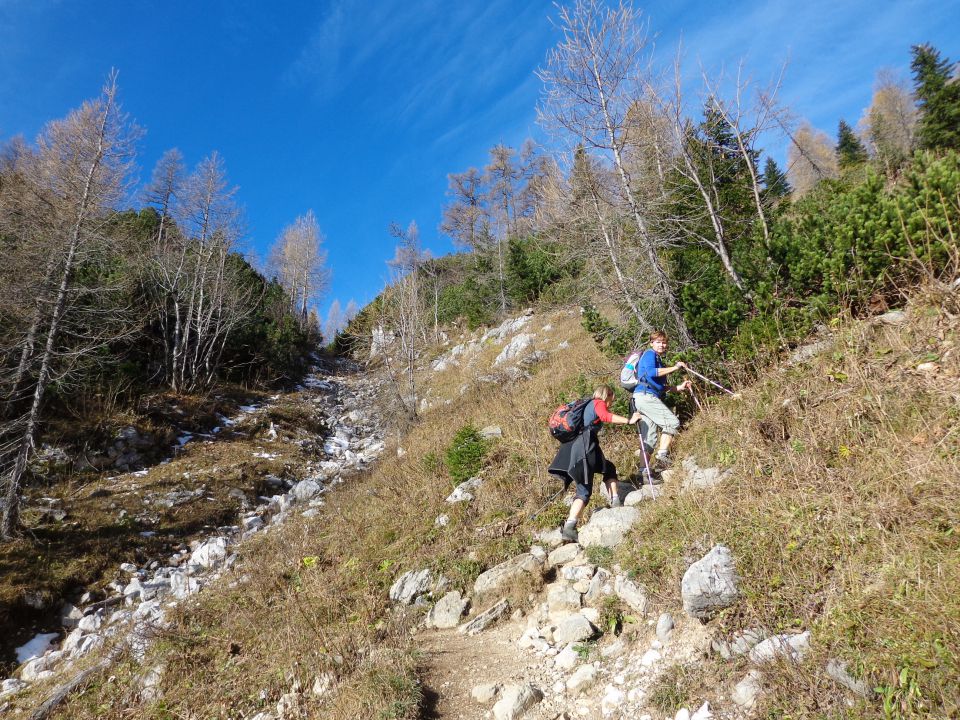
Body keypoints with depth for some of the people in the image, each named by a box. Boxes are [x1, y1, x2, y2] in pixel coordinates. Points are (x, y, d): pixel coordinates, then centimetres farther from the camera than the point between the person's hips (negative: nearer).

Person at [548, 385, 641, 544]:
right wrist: (629, 420, -16)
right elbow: (605, 416, -16)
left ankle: (615, 502, 9)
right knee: (584, 491, -8)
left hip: (573, 447, 8)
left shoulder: (588, 405, 29)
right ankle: (569, 527, -17)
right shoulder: (599, 403, 5)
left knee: (609, 469, 20)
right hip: (585, 446, -8)